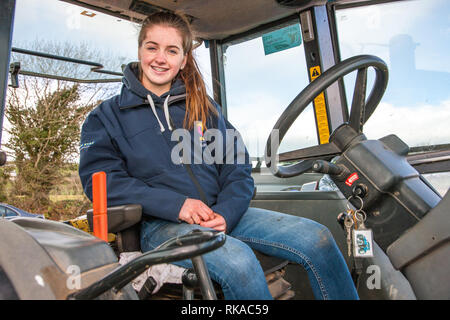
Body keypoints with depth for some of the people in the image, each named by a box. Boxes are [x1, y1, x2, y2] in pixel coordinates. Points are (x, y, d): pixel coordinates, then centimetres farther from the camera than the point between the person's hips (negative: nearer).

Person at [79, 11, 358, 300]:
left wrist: (225, 212, -11)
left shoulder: (204, 107, 17)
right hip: (160, 225, -3)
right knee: (238, 259, -34)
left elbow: (238, 169, 11)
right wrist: (176, 204, -17)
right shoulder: (107, 116, 10)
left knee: (317, 238, -13)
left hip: (221, 213, 4)